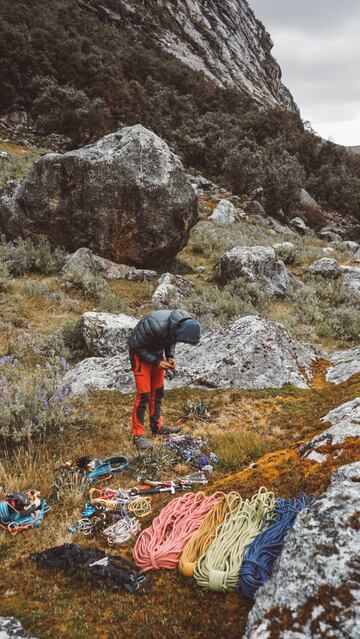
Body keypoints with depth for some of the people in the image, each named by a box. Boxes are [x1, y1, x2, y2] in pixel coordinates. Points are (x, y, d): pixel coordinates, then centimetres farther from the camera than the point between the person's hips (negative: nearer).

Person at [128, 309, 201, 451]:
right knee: (143, 394, -9)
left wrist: (170, 356, -10)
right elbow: (136, 344, -24)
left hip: (156, 350, 7)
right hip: (140, 351, -7)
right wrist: (157, 362, -24)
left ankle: (157, 425, 27)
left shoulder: (184, 323, -17)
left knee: (158, 391, 13)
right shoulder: (156, 326, -40)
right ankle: (138, 434, 0)